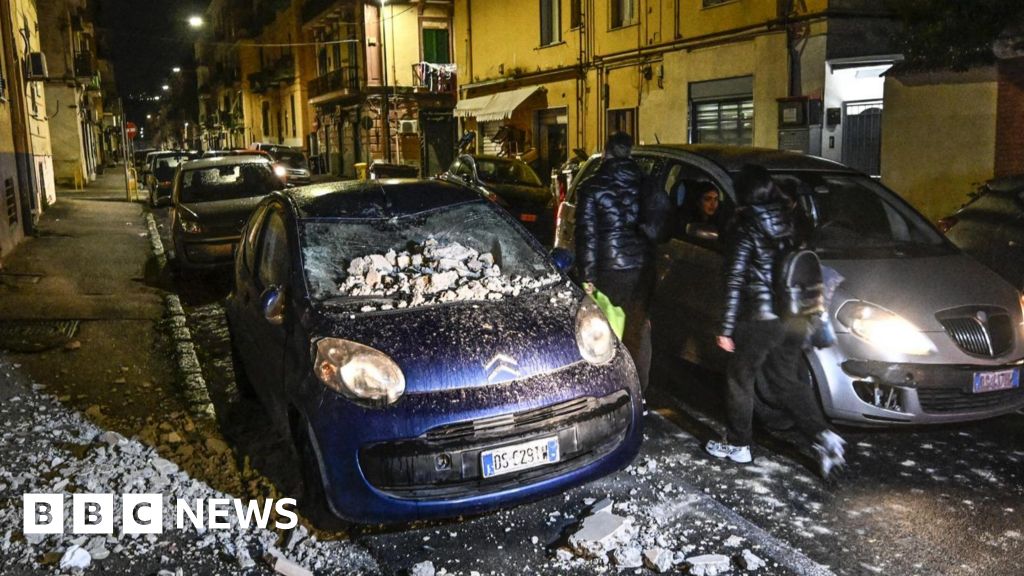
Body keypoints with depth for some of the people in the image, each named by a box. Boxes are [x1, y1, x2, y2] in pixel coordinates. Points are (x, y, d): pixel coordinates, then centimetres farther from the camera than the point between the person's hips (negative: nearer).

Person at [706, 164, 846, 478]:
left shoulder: (745, 228, -12)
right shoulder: (789, 221, 5)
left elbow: (734, 282, -14)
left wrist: (727, 328, -11)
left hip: (760, 319, -6)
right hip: (793, 318, 6)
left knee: (740, 379, 12)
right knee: (788, 381, 19)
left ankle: (737, 444, 23)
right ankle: (823, 437, 7)